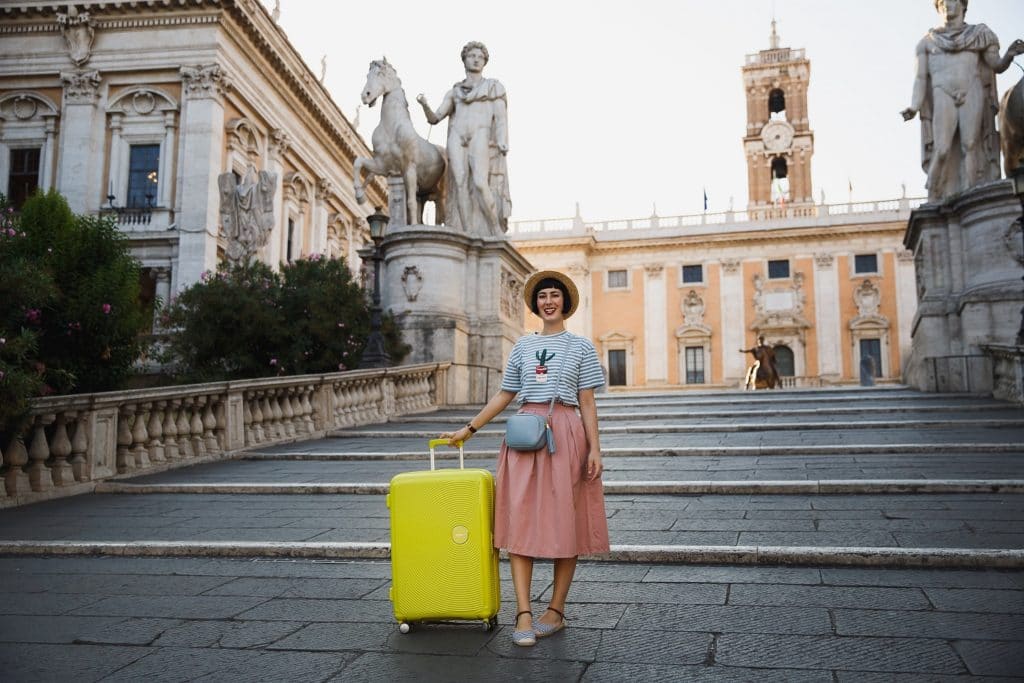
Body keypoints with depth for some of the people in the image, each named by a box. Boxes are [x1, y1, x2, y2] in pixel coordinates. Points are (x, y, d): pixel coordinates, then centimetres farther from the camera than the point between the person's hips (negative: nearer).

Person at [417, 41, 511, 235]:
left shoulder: (494, 87, 17)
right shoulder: (454, 92, 23)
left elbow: (501, 117, 6)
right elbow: (434, 118, 17)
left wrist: (503, 145, -11)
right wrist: (424, 104, -4)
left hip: (480, 138, -3)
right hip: (457, 140, 3)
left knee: (480, 184, -24)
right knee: (461, 187, -11)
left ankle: (498, 234, -14)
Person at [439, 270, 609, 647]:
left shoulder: (581, 346, 6)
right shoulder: (523, 346, 13)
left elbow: (587, 402, 3)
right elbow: (504, 395, 16)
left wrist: (594, 449, -5)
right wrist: (469, 429, 12)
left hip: (566, 434, -2)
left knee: (564, 522, 2)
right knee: (520, 520, -6)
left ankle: (556, 610, 13)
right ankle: (523, 614, -4)